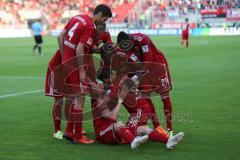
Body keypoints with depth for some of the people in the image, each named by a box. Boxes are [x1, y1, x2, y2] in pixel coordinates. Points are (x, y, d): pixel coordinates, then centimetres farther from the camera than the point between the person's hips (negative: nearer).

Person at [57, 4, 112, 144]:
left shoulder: (77, 17, 8)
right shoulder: (91, 28, -17)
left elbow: (61, 36, 11)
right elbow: (79, 49, -23)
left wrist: (64, 58, 14)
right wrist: (81, 71, -16)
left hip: (66, 62, 9)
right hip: (75, 65, -9)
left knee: (76, 97, 19)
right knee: (80, 99, -1)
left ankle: (69, 131, 25)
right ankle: (78, 136, 4)